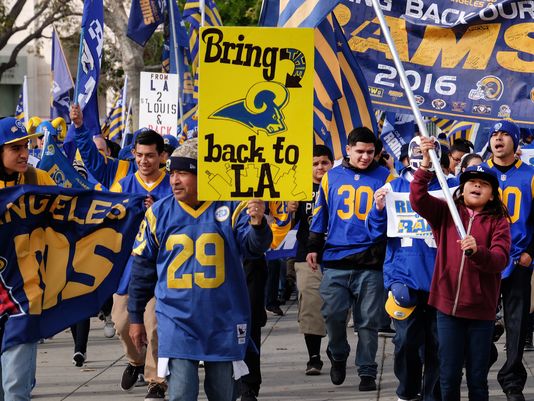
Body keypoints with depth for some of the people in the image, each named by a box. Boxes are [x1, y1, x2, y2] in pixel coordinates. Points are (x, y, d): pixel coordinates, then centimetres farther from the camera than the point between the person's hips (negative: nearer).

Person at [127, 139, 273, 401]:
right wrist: (135, 317, 10)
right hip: (177, 319, 0)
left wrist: (257, 224, -40)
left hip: (224, 321, 0)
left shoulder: (233, 208, -5)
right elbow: (142, 268, 8)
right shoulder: (159, 213, 1)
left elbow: (253, 247, -18)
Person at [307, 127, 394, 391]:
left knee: (368, 320, 1)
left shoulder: (384, 177, 5)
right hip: (335, 260, 1)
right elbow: (320, 215, 15)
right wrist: (313, 248, 11)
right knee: (333, 314, -3)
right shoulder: (331, 177, 10)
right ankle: (338, 356, 23)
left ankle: (367, 371, 10)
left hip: (371, 261, -1)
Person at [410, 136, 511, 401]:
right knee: (448, 378, 4)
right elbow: (418, 199, -8)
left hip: (481, 309, -1)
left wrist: (477, 251, -32)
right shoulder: (445, 213, 7)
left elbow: (500, 259, -11)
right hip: (448, 306, 1)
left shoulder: (499, 222, 1)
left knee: (477, 379, 6)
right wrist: (426, 164, -19)